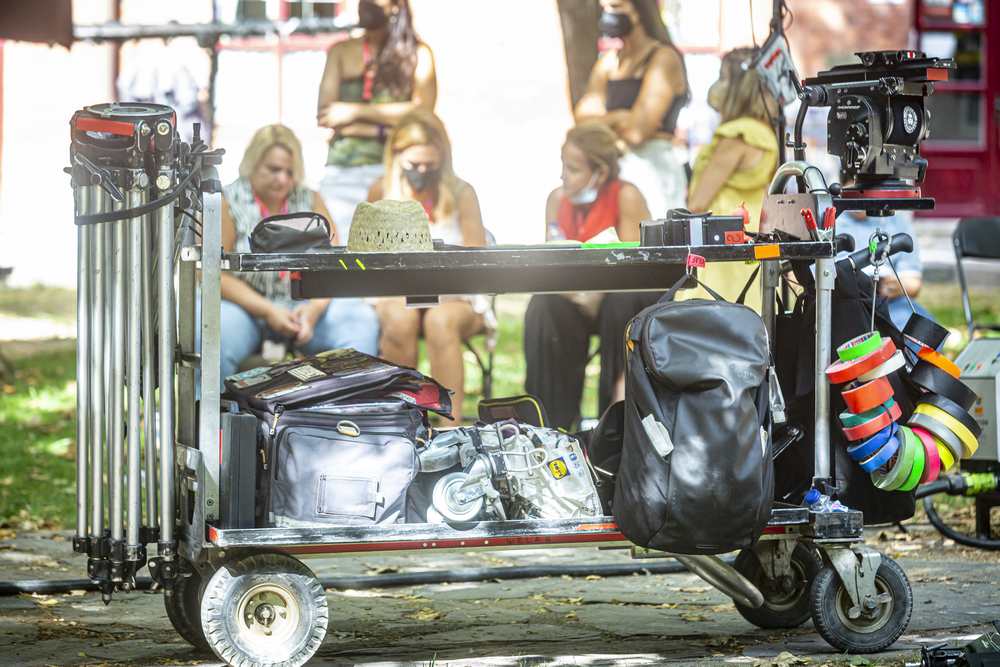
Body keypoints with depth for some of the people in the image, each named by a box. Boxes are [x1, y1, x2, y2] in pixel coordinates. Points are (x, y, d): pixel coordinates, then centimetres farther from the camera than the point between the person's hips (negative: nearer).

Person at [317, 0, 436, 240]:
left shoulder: (418, 55, 9)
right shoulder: (341, 52, 15)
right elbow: (325, 116, 4)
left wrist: (356, 111, -5)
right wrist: (385, 131, -7)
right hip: (342, 173, 2)